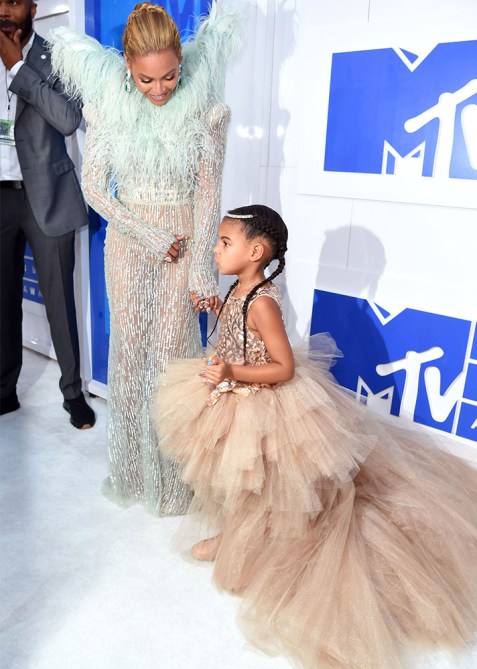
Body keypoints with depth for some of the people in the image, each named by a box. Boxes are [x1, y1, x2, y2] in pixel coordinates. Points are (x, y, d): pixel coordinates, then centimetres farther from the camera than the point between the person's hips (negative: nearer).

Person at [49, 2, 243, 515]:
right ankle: (132, 466, 30)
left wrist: (200, 266, -13)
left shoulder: (206, 107, -10)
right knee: (129, 348, 8)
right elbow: (94, 187, -4)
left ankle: (174, 476, 21)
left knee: (172, 348, 1)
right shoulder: (106, 103, -6)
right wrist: (150, 237, -11)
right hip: (126, 239, 2)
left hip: (184, 240, -1)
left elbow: (208, 191, -10)